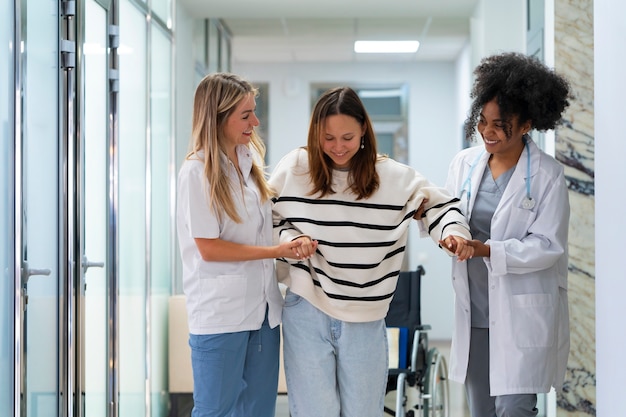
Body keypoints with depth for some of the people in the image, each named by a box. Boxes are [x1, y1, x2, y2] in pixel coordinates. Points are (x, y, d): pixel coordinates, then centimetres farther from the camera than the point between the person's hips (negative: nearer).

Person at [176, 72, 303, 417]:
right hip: (219, 314, -7)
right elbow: (208, 248, -15)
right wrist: (276, 251, -15)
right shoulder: (197, 172, -13)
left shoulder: (250, 160, 9)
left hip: (263, 307, 7)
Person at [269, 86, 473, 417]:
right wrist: (293, 240, -16)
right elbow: (269, 221, 4)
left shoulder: (393, 176, -1)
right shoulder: (294, 169, -3)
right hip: (307, 312, -1)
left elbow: (438, 203, 8)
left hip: (365, 318, 1)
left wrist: (453, 231, -12)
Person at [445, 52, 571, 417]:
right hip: (475, 312, 5)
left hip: (522, 314, -5)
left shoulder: (547, 174, -8)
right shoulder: (465, 164, 5)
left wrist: (488, 250, -23)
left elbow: (548, 246, -12)